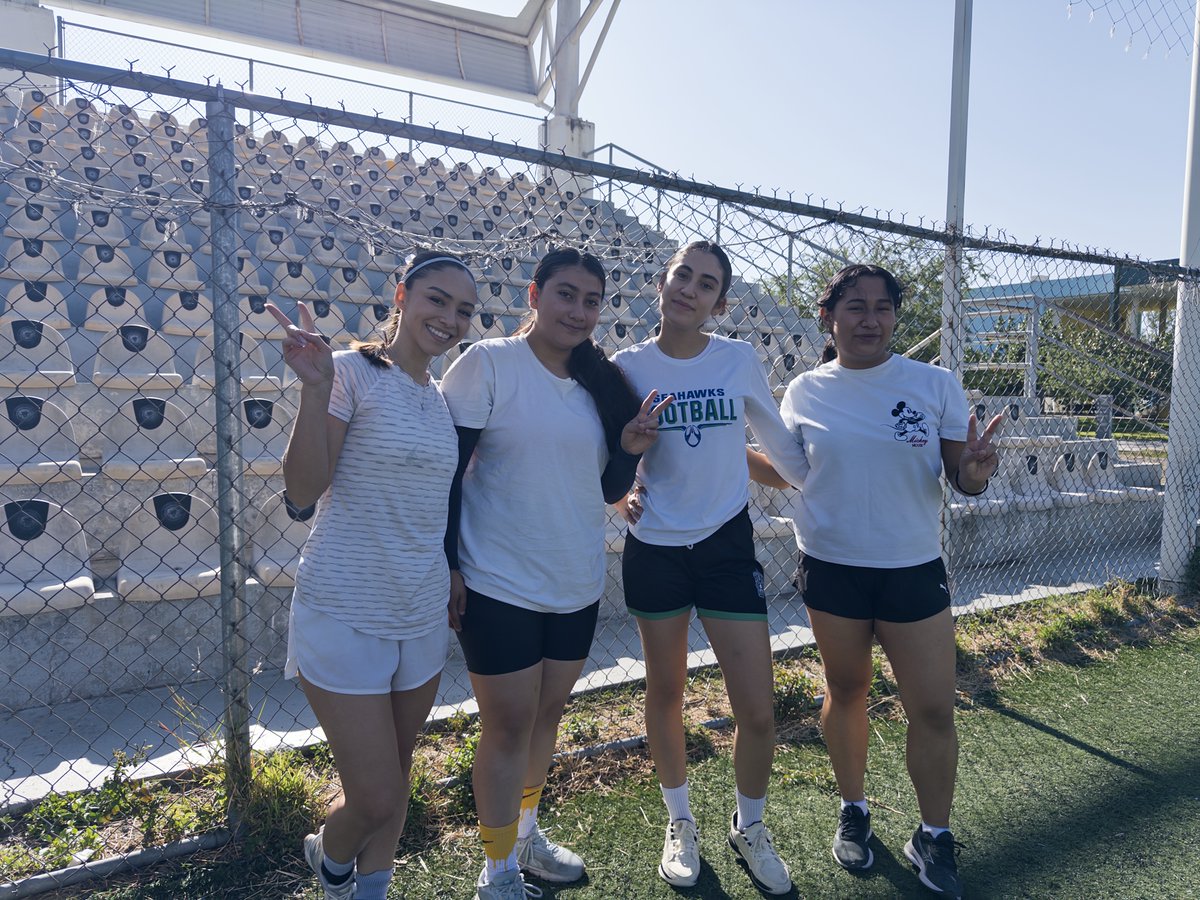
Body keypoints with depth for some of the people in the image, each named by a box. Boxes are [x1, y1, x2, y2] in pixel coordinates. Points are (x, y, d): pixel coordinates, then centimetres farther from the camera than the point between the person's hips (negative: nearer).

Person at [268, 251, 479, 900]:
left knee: (394, 782, 20)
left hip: (424, 617, 6)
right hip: (345, 617, -6)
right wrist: (315, 387, -28)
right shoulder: (353, 372, -11)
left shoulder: (443, 398, 8)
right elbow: (304, 490, -18)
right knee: (377, 799, 2)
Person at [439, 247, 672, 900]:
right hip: (500, 585, -6)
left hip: (578, 586, 6)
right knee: (509, 724, 3)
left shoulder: (600, 381, 7)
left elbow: (609, 490, 10)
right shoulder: (488, 363, -10)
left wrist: (631, 449, -9)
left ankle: (525, 831, 42)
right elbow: (445, 470, -10)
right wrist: (447, 565, -13)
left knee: (548, 712, 19)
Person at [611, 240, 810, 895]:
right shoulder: (626, 367, -4)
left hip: (727, 546, 0)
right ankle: (680, 822, 40)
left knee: (758, 713, 1)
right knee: (665, 695, 15)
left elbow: (782, 446, 8)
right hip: (654, 550, 0)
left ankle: (749, 828, 31)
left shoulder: (740, 360, -4)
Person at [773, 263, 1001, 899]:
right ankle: (853, 811, 37)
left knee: (933, 709, 4)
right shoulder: (805, 392, 0)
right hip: (831, 568, 1)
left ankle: (933, 839, 27)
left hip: (913, 568, 0)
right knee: (846, 690, 15)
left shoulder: (935, 385, -4)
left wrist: (973, 474, -25)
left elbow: (961, 477, -2)